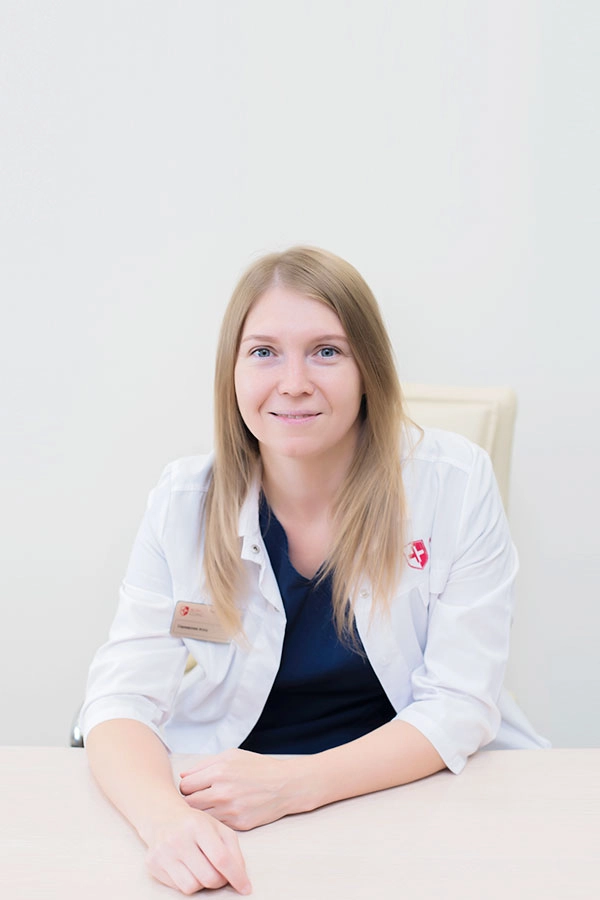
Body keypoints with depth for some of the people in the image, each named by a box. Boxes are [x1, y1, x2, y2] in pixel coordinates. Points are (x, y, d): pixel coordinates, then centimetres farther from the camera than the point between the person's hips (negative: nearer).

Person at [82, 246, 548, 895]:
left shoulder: (456, 486, -9)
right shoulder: (184, 504, -5)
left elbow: (459, 705, -10)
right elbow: (123, 699, -9)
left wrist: (296, 783, -24)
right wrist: (164, 816, -31)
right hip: (226, 829, -1)